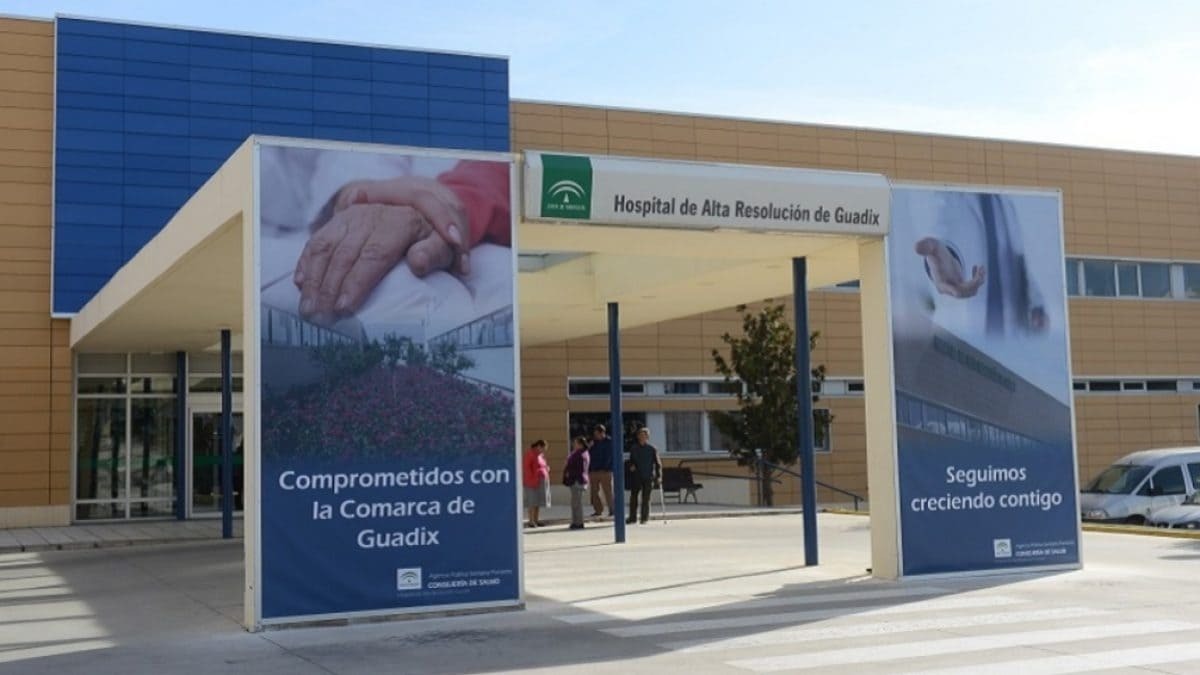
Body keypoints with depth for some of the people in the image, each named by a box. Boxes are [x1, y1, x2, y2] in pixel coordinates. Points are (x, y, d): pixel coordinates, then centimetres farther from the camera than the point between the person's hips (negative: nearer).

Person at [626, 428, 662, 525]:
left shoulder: (652, 449, 2)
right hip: (637, 477, 2)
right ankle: (632, 517, 7)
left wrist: (659, 476, -5)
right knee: (633, 497, -2)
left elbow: (657, 463, 3)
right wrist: (631, 466, -5)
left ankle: (644, 518, 8)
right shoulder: (634, 449, 9)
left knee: (646, 499, -1)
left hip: (648, 477, -2)